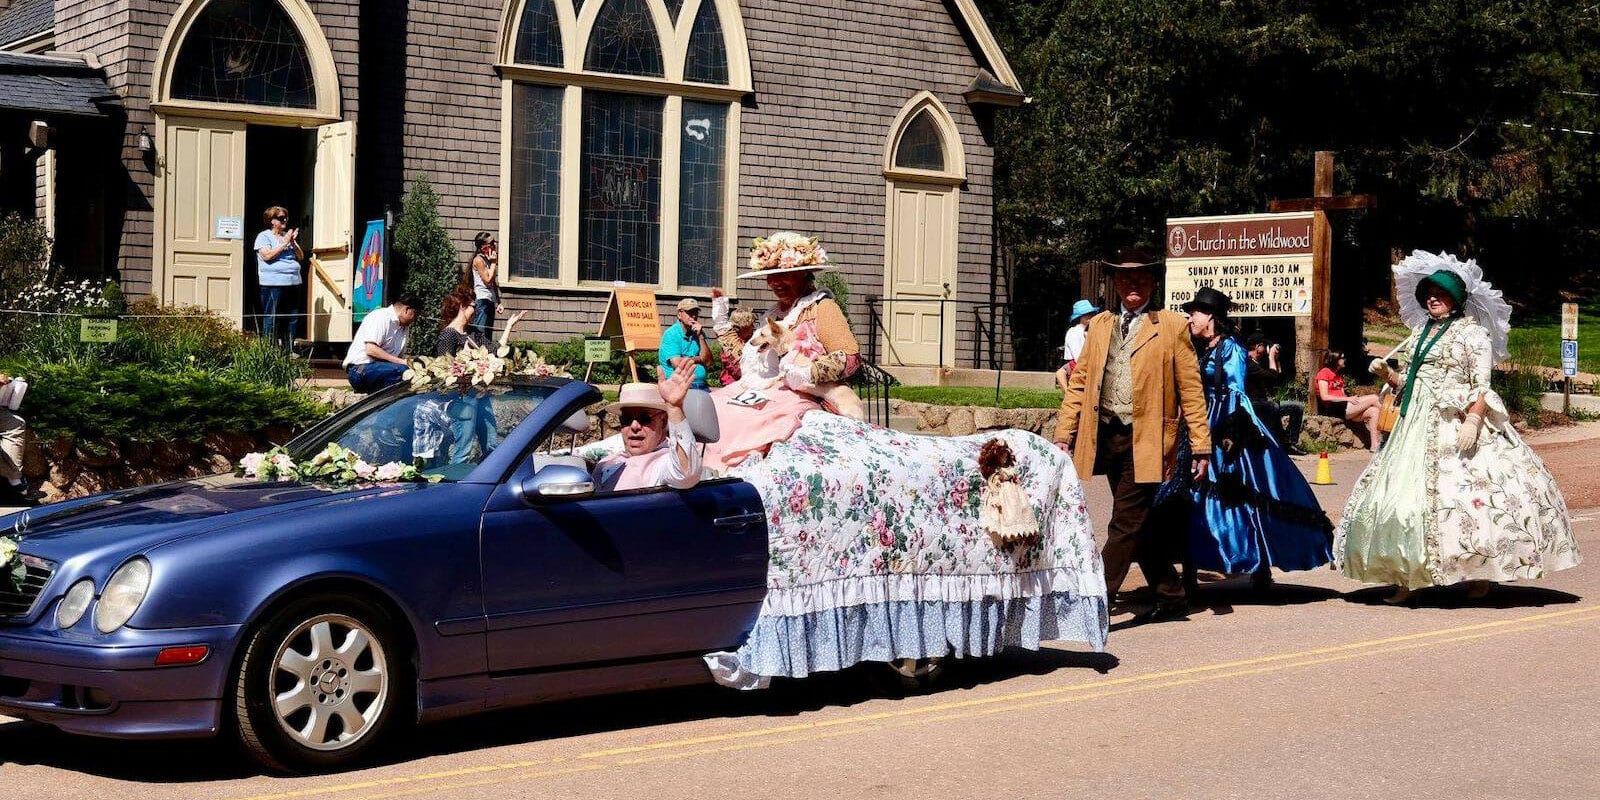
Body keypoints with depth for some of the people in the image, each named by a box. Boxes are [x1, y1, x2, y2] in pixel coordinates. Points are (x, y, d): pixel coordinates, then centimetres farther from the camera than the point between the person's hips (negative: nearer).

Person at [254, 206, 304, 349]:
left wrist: (293, 243, -1)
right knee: (271, 319, -5)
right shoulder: (264, 236, 2)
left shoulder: (288, 236, 20)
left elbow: (301, 257, 15)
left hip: (293, 283, 6)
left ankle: (288, 348, 13)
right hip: (273, 284, -6)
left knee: (293, 318, 6)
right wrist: (284, 243, -12)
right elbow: (267, 255, -13)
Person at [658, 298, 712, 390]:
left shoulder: (698, 333, 14)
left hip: (701, 385, 5)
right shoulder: (670, 334, -3)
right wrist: (698, 359, 4)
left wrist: (701, 337, -4)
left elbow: (708, 362, 3)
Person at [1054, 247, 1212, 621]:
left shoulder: (1172, 326, 2)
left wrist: (1201, 446, -6)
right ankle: (1170, 596, 25)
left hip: (1145, 439, -5)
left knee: (1125, 525, -8)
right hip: (1106, 436, 6)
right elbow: (1079, 382, 14)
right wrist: (1064, 434, 6)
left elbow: (1191, 390, -1)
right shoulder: (1100, 325, 15)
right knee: (1137, 523, 12)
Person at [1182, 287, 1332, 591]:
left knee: (1240, 496, -6)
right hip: (1204, 429, 8)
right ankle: (1190, 569, 5)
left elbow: (1235, 393, -13)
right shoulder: (1201, 350, 16)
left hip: (1228, 428, -8)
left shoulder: (1230, 348, -6)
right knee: (1193, 497, 2)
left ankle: (1261, 571, 1)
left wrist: (1230, 435, -21)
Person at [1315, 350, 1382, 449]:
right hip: (1332, 409, -9)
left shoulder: (1339, 375, 26)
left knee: (1373, 411, -11)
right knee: (1374, 398, -11)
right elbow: (1324, 397, -13)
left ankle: (1374, 445, -18)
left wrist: (1352, 398, -4)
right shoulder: (1324, 373, -2)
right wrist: (1347, 399, -15)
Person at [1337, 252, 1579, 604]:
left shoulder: (1473, 333, -2)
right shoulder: (1420, 333, 18)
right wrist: (1386, 373, 2)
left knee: (1468, 491, -12)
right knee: (1406, 492, 0)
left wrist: (1473, 421, -22)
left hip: (1458, 425, -7)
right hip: (1417, 426, 7)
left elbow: (1482, 386, -9)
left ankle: (1480, 574, -2)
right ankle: (1407, 578, 2)